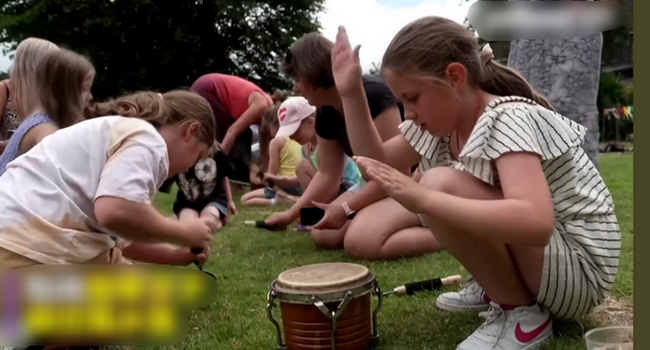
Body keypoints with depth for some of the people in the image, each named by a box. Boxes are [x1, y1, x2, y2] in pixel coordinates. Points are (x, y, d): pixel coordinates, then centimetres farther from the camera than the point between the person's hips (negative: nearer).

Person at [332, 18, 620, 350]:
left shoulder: (509, 120, -24)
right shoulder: (448, 119, 1)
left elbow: (536, 224, -40)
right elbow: (378, 159, 8)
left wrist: (422, 198, -41)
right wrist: (351, 92, -2)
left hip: (580, 270, -9)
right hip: (531, 250, 9)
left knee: (441, 185, -26)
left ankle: (521, 313, -11)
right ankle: (497, 285, 12)